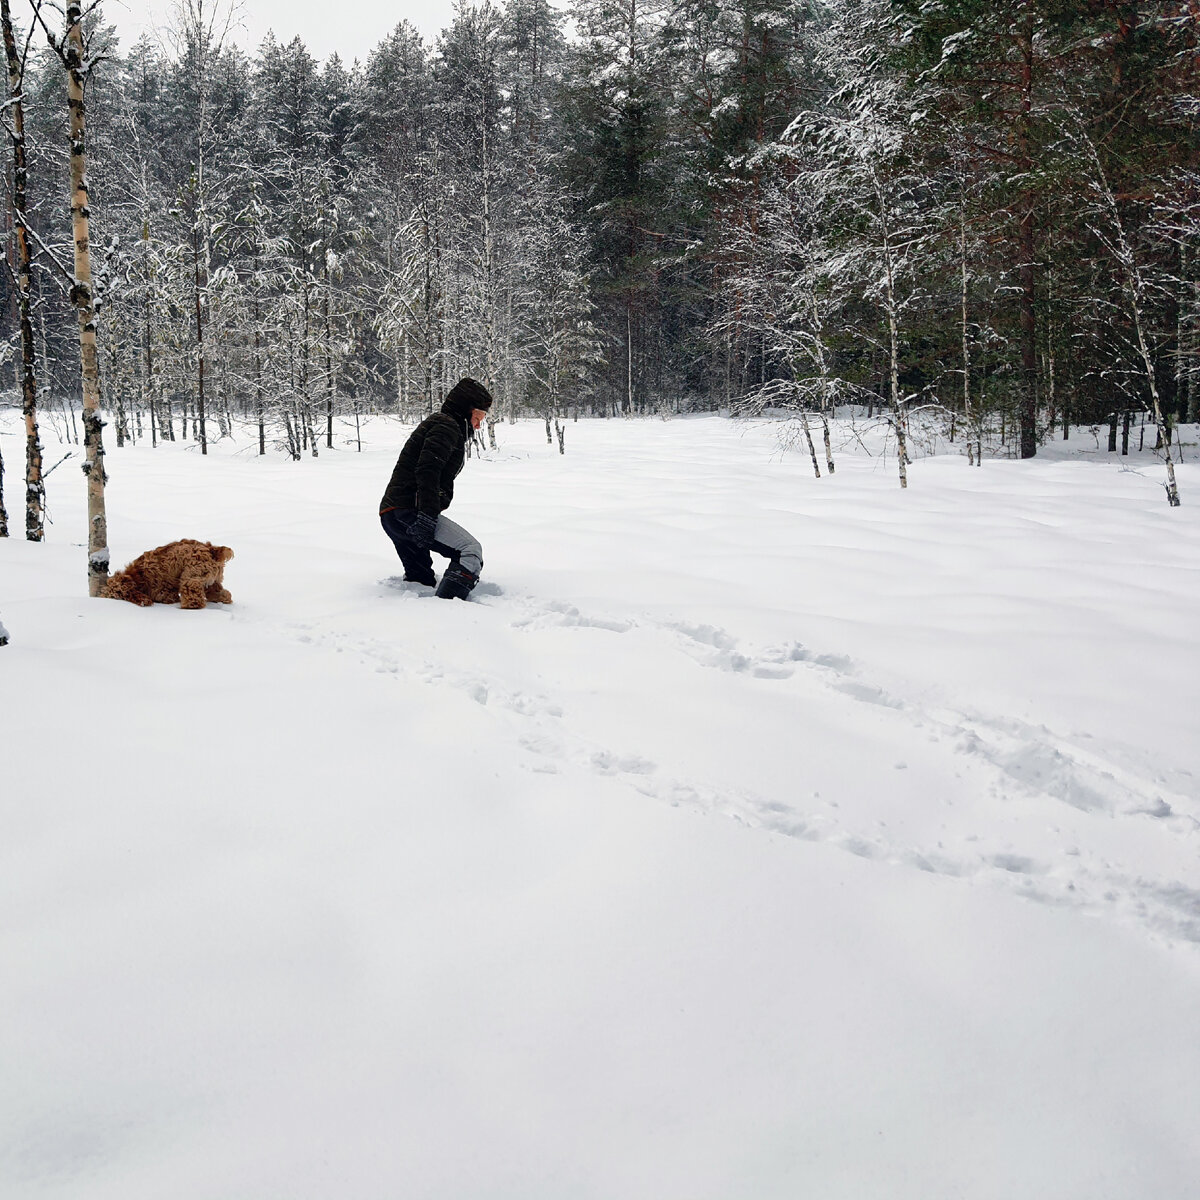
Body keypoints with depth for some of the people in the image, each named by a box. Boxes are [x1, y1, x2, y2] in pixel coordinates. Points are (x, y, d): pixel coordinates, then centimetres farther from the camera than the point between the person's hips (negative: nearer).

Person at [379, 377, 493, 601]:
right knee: (470, 551, -17)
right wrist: (428, 516, -26)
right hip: (408, 512, -11)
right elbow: (427, 471, -20)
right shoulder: (447, 426, -6)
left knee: (420, 581, 15)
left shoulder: (439, 425, 29)